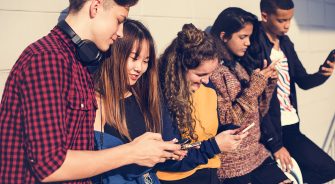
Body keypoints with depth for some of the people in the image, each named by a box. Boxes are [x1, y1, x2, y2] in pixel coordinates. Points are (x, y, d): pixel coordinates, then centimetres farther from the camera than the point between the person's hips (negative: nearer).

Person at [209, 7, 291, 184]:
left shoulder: (242, 65, 8)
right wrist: (255, 86, -17)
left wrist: (268, 82, 0)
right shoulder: (213, 70, -13)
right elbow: (226, 121, -17)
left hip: (256, 153, 7)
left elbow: (258, 112, 14)